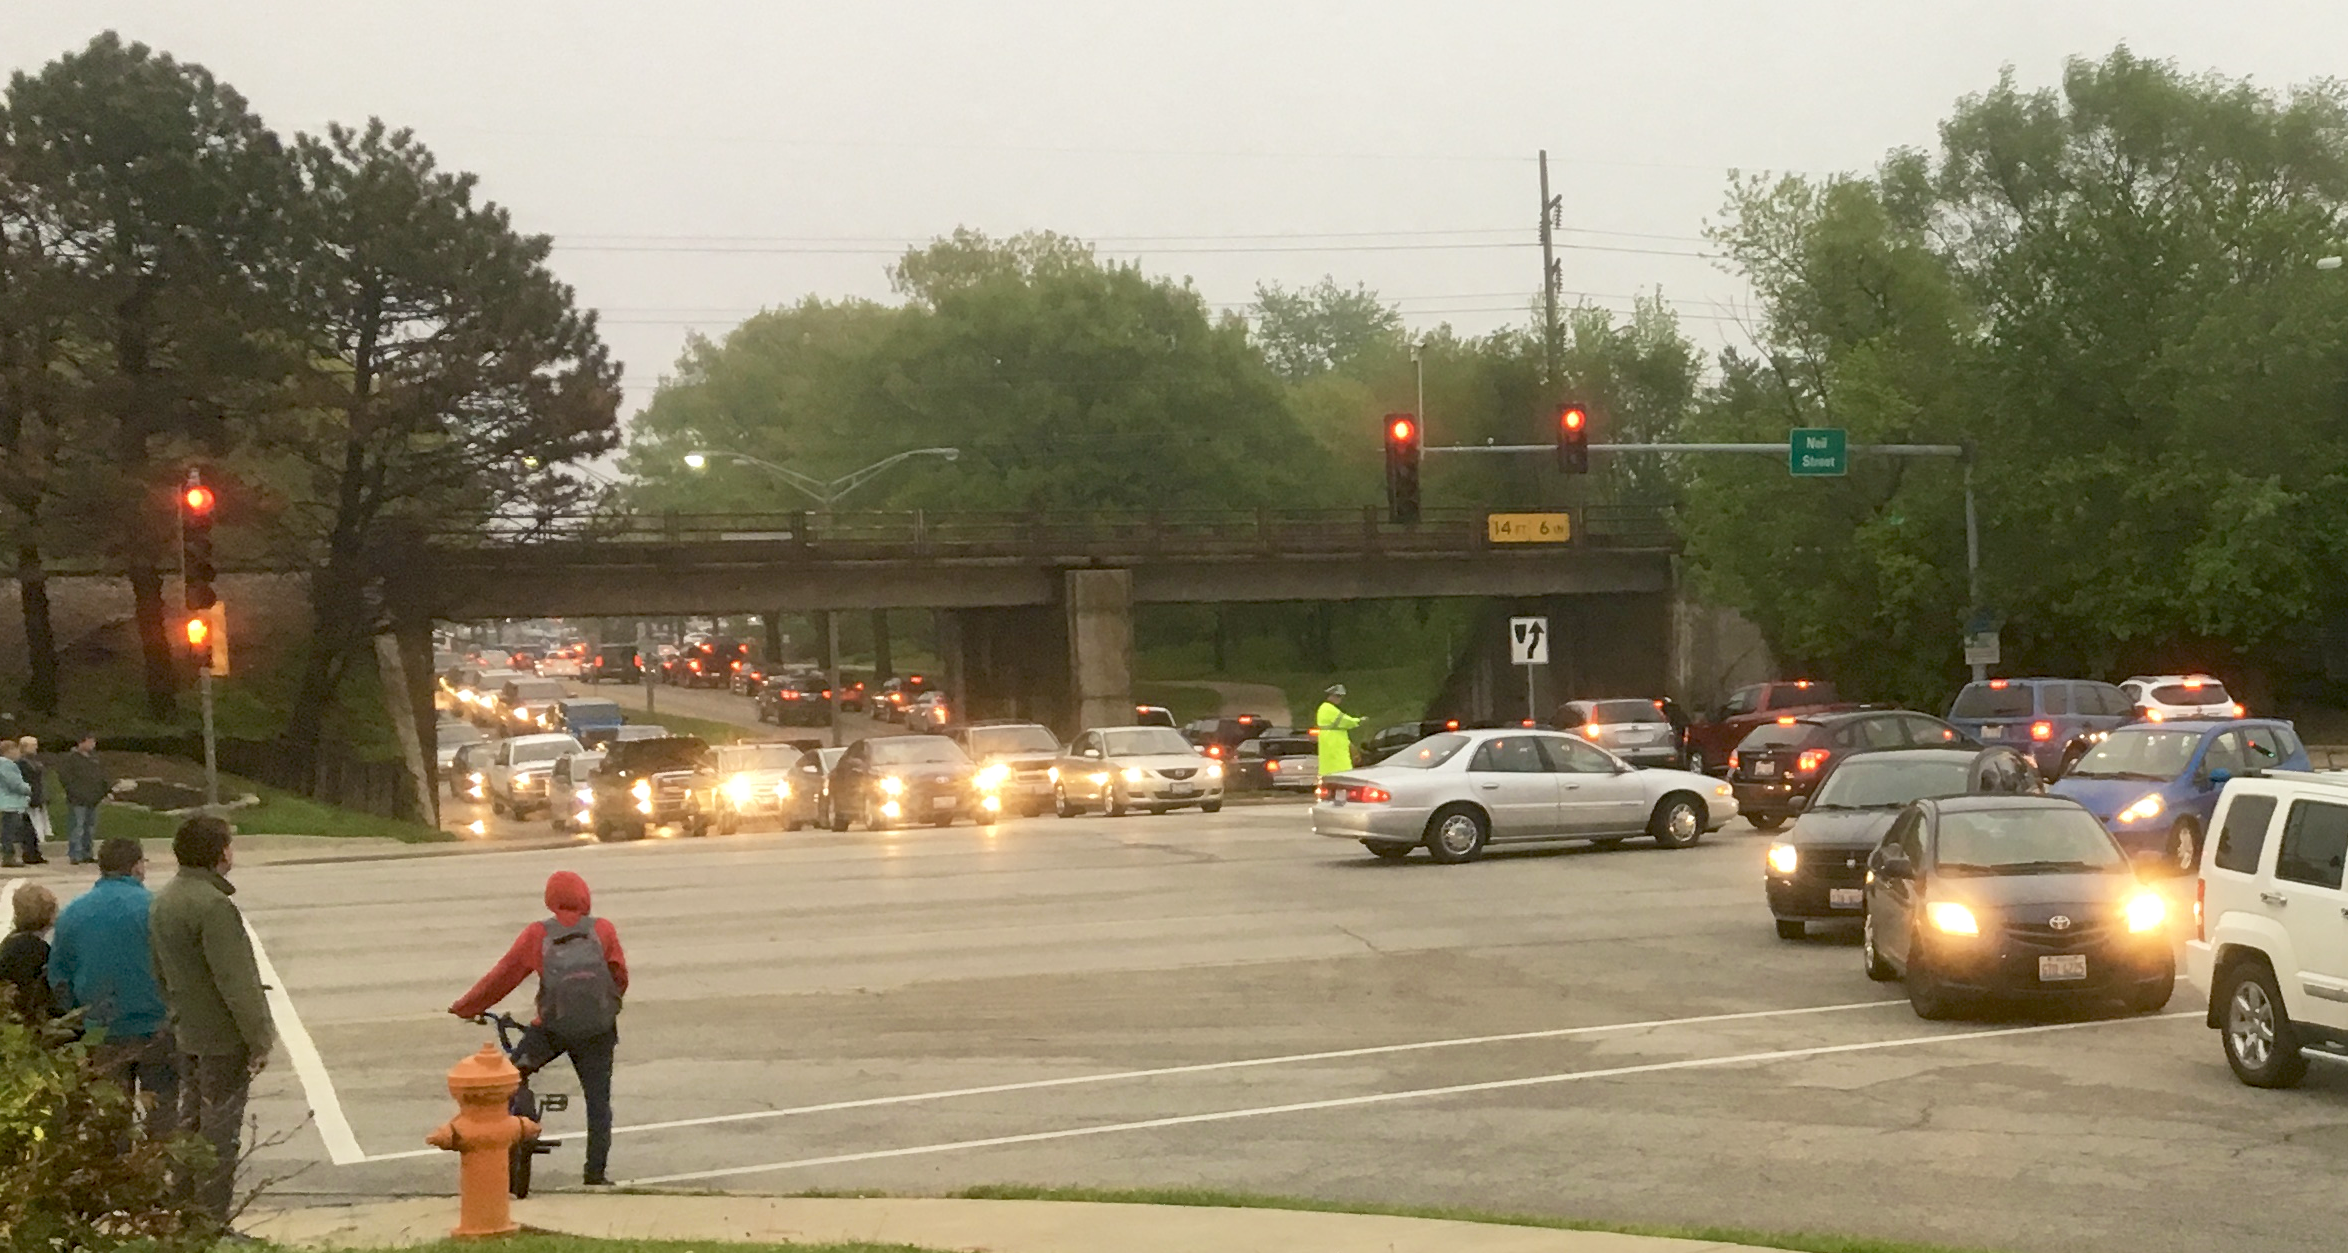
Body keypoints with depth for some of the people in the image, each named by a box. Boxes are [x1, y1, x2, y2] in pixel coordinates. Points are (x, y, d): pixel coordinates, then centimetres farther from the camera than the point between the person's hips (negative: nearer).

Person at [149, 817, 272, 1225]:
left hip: (186, 1034, 9)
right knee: (219, 1130, -3)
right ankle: (212, 1219, 0)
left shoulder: (163, 901, 8)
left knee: (191, 1121, 17)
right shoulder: (213, 905, -22)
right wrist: (259, 1038, -20)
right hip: (223, 1037, -9)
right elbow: (235, 981, -23)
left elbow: (160, 972, 17)